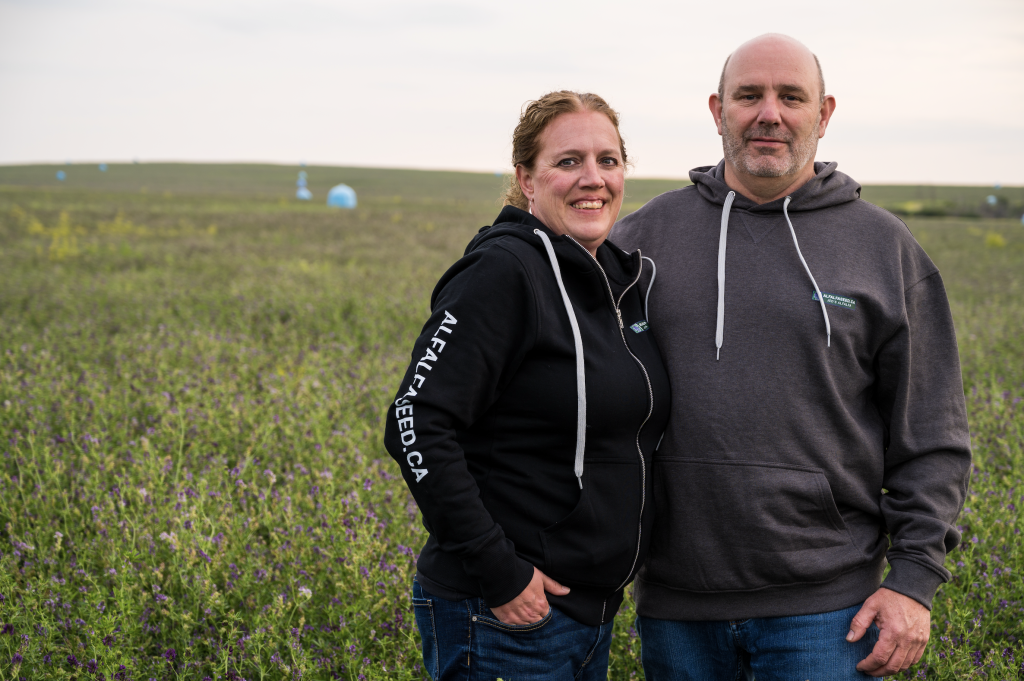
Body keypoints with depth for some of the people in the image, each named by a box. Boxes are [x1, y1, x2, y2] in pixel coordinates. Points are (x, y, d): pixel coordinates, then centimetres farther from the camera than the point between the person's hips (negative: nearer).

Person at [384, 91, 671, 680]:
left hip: (594, 610, 8)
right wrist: (498, 572, -22)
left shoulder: (623, 278, 8)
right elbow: (417, 426, -23)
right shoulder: (504, 272, -16)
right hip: (505, 618, -8)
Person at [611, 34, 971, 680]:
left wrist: (914, 579, -4)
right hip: (675, 603, 2)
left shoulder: (885, 246, 2)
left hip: (825, 604, -1)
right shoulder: (645, 234, 5)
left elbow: (932, 437, 3)